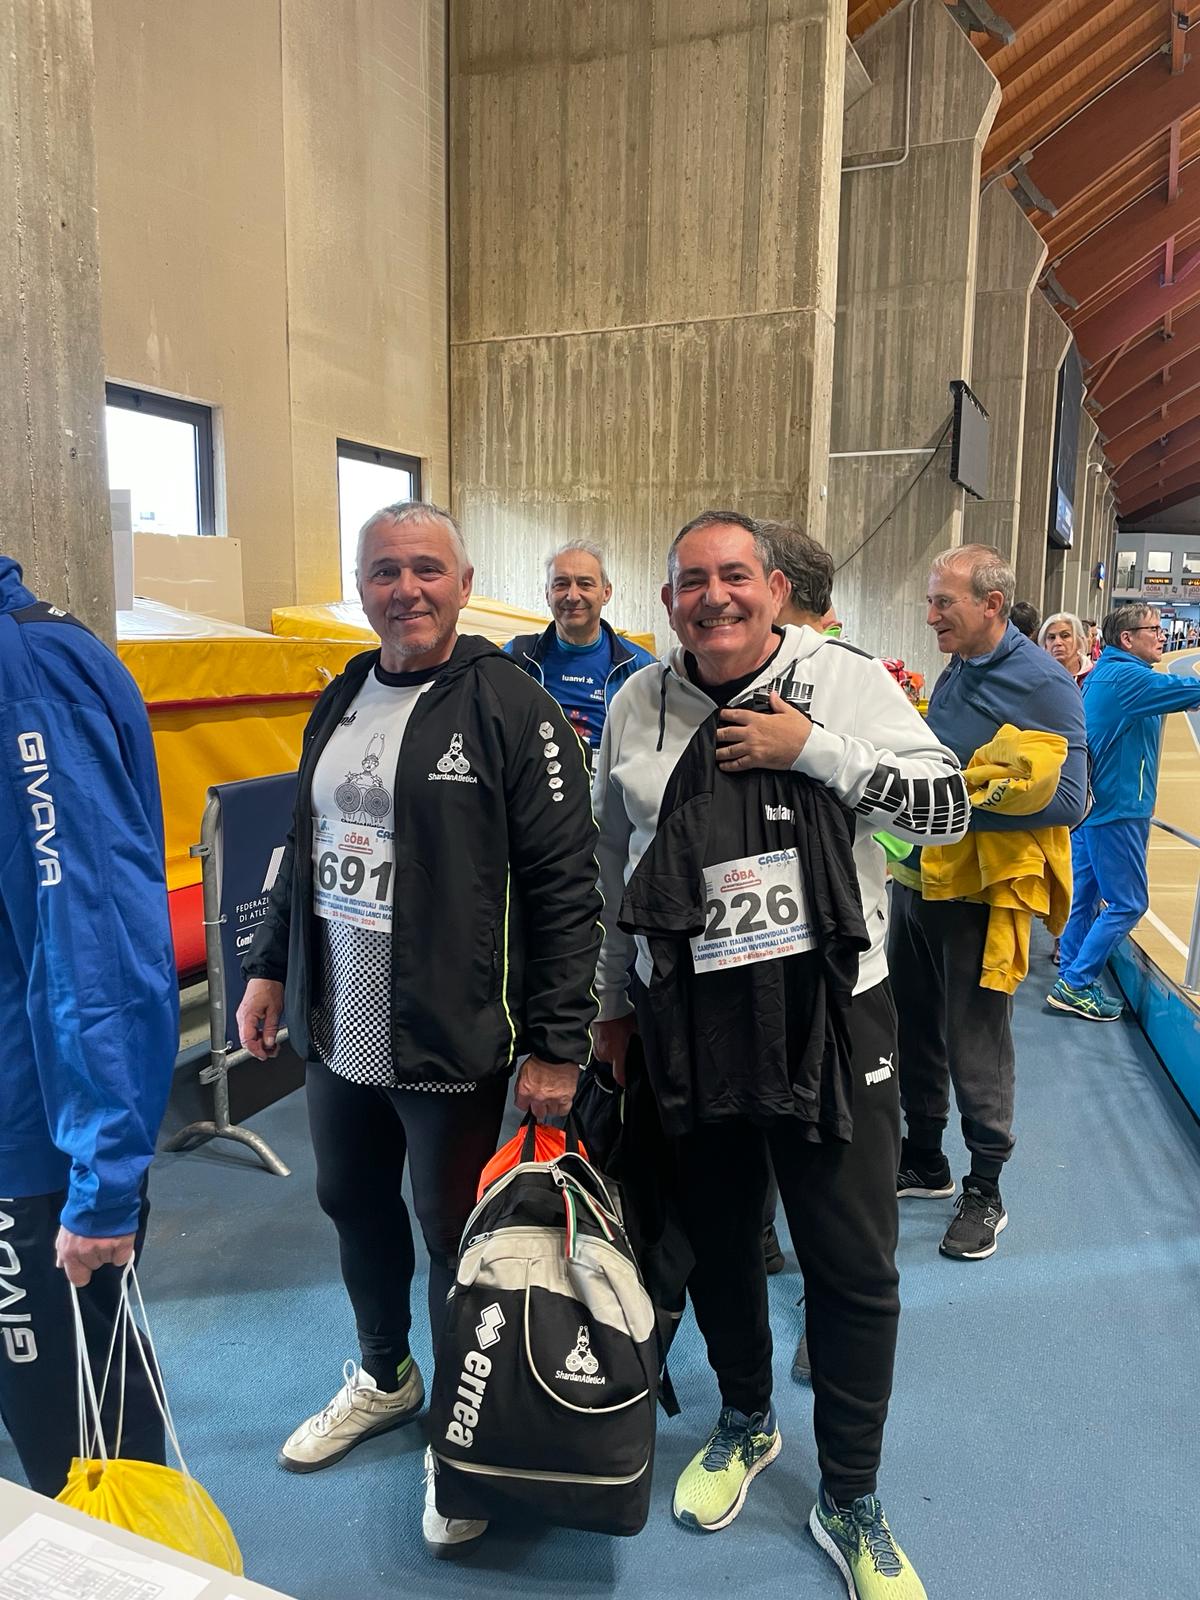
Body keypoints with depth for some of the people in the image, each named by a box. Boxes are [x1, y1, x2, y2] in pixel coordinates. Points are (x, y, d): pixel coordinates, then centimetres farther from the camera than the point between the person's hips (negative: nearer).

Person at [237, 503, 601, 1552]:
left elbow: (564, 885, -15)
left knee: (455, 1234, 9)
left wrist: (556, 1044, -16)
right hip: (336, 1033, 7)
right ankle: (384, 1378, 49)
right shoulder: (341, 702, 9)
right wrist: (269, 967, 16)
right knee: (353, 1204, 22)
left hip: (453, 1048, -6)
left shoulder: (514, 709, -13)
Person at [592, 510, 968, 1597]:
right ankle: (745, 1422, 47)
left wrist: (812, 749, -18)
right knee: (715, 1241, 18)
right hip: (688, 1024, 3)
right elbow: (611, 867, 11)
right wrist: (611, 1005, 14)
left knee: (855, 1269, 7)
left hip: (830, 1017, -2)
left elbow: (949, 806, -8)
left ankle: (851, 1504, 31)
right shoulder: (637, 707, 3)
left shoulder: (848, 680, -4)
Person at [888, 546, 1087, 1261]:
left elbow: (1069, 799, -22)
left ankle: (986, 1192, 23)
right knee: (915, 1026, 16)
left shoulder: (1042, 684, -15)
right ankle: (923, 1162, 34)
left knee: (975, 1042, 4)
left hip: (978, 895, -7)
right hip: (917, 881, 8)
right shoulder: (955, 674, 9)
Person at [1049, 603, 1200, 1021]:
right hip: (1116, 808, -10)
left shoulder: (1106, 673, 14)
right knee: (1127, 903, -4)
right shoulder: (1127, 677, -16)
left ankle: (1071, 978, 20)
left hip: (1091, 803, 10)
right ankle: (1076, 985, -1)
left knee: (1086, 894, 13)